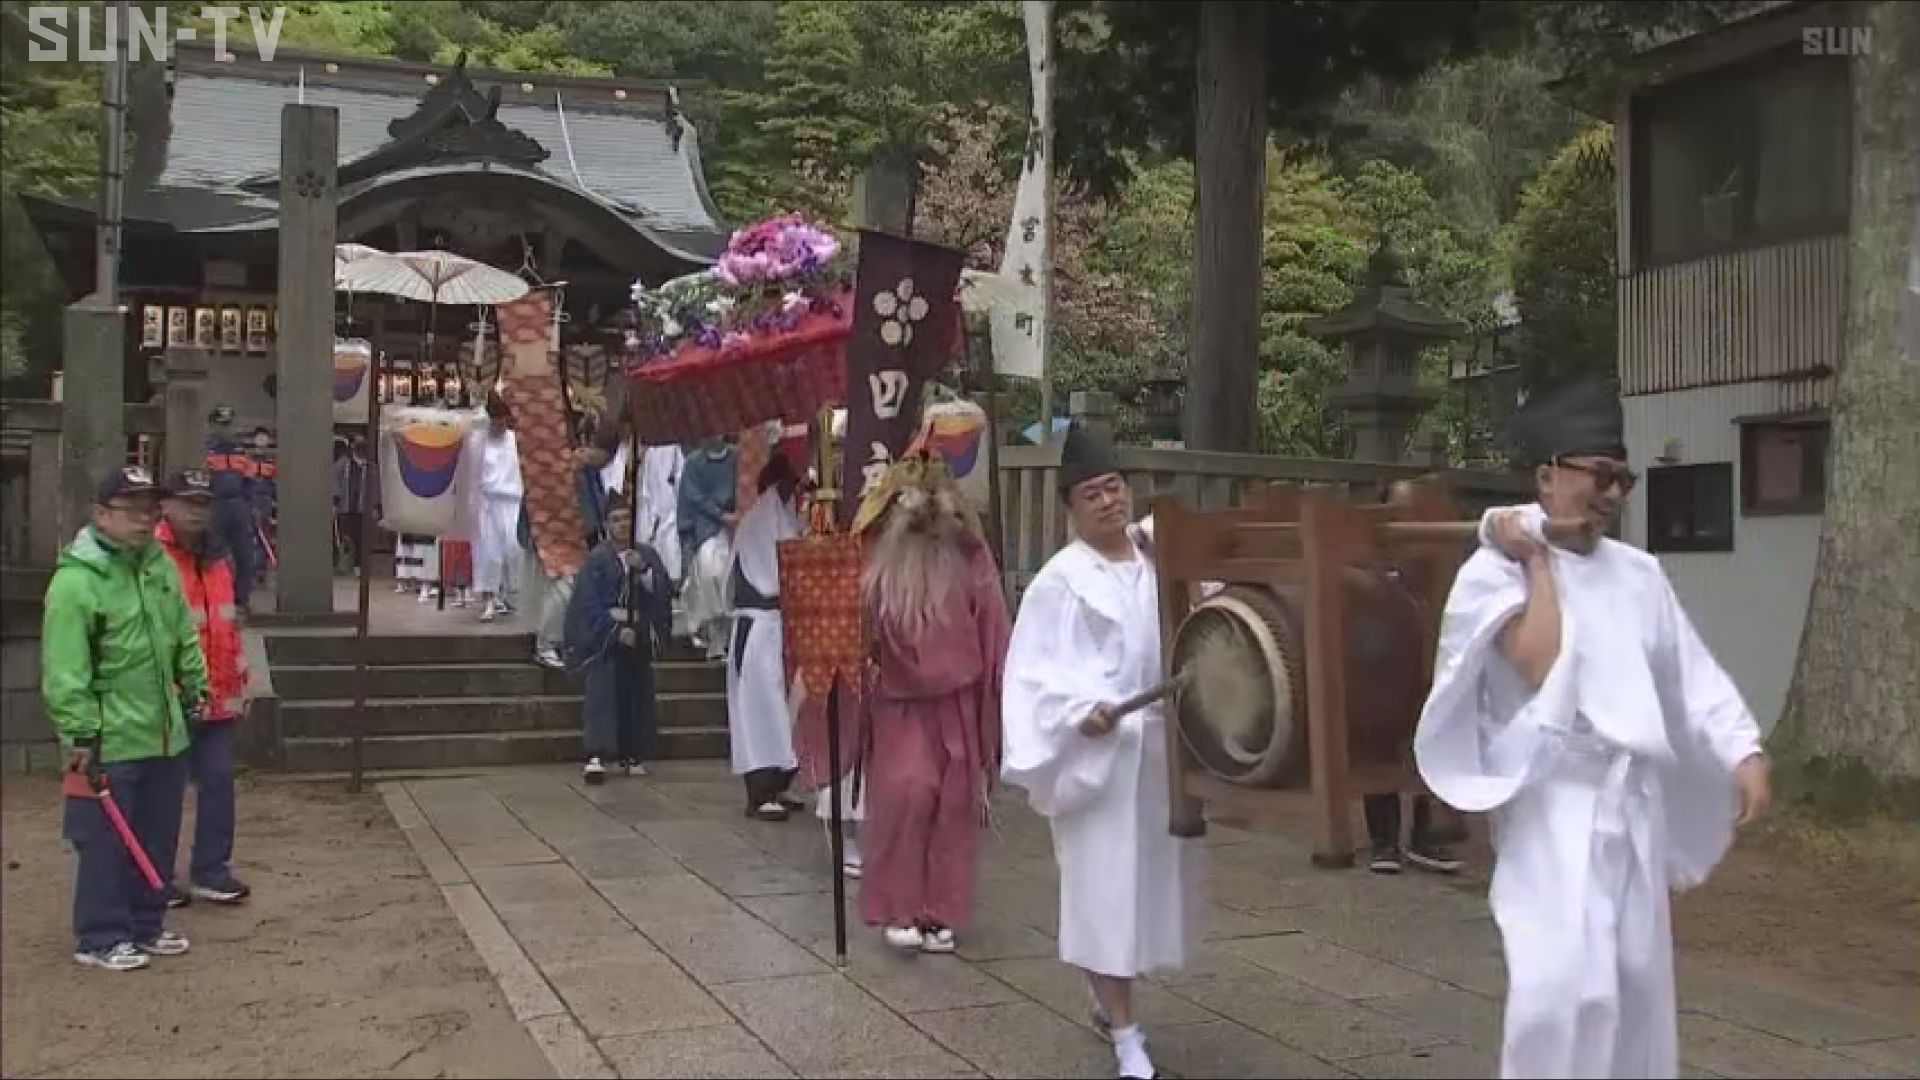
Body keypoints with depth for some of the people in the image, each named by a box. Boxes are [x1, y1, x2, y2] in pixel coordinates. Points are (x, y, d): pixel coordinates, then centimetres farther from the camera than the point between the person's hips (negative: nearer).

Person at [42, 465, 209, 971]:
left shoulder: (162, 566, 6)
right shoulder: (75, 580, -17)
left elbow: (183, 635, 18)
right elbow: (64, 670, -19)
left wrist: (195, 685, 16)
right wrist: (80, 734, -20)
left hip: (164, 734, 8)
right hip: (109, 742, -8)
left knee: (158, 838, 16)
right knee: (106, 842, 1)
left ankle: (145, 925, 30)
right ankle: (99, 938, 14)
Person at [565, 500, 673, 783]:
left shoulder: (648, 555, 7)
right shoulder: (597, 558, -2)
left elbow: (664, 590, -3)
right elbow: (590, 602, -7)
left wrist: (643, 569, -18)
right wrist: (617, 629, -14)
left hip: (639, 635, 3)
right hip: (605, 633, -3)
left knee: (636, 694, 4)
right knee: (602, 691, -13)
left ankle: (631, 756, 12)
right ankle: (596, 756, -20)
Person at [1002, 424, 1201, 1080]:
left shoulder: (1163, 556, 6)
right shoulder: (1062, 580, -8)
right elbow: (1036, 671, -11)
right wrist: (1081, 712, -26)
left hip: (1165, 748, 6)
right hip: (1100, 753, -5)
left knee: (1153, 877, 16)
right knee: (1107, 886, -3)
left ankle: (1109, 999, 38)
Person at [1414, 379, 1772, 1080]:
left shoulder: (1638, 573, 9)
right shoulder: (1496, 570, -8)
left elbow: (1693, 673, 8)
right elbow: (1541, 664, -21)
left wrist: (1745, 753, -5)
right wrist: (1537, 564, -13)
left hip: (1633, 798, 6)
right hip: (1556, 801, -6)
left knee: (1637, 976, 14)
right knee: (1565, 983, -13)